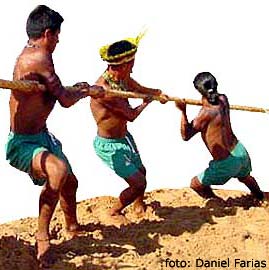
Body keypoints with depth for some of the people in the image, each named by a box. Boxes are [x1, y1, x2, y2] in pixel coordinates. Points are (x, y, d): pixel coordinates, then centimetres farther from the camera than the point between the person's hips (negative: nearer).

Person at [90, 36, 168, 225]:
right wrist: (146, 102, -7)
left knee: (141, 172, 24)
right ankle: (114, 212, 19)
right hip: (109, 145, -9)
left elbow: (142, 89, 13)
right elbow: (131, 115, -25)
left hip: (124, 137, 9)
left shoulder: (123, 79, -5)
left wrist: (158, 93, -7)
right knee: (138, 183, -6)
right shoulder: (103, 89, -32)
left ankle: (139, 206, 52)